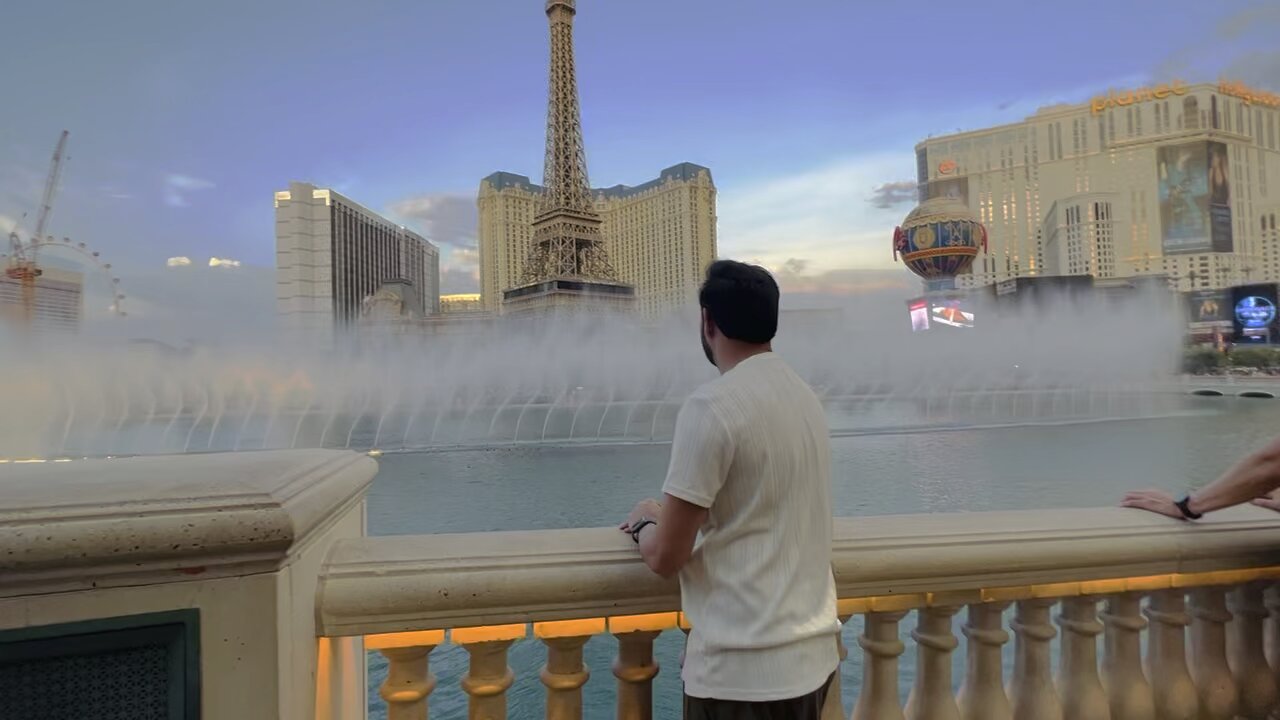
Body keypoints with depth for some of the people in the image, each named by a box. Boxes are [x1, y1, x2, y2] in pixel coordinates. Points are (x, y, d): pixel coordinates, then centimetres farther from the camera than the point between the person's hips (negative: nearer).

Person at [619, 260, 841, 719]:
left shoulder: (713, 406, -19)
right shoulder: (805, 396, 7)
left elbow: (664, 558, -15)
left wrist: (645, 522, 5)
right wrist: (667, 518, 15)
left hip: (742, 671, -8)